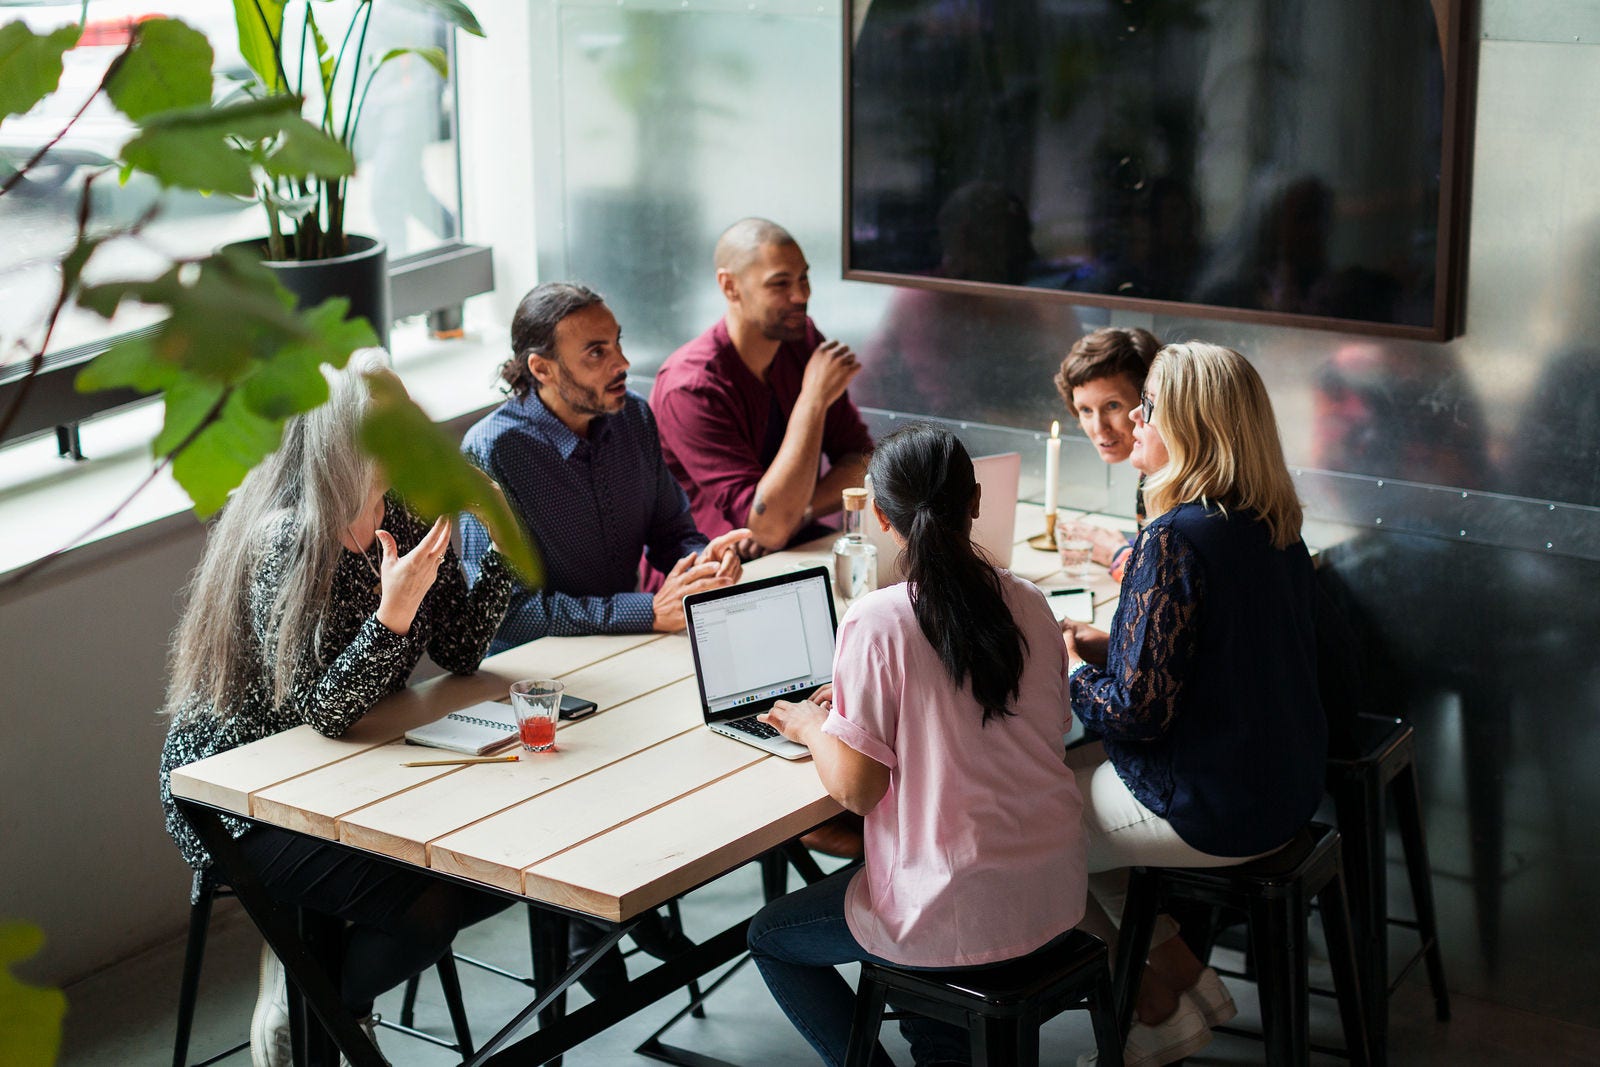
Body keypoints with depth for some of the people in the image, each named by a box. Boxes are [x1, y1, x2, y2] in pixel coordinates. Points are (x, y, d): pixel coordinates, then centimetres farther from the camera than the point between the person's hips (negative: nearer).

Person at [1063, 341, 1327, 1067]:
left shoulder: (1176, 539, -26)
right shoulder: (1273, 524, 3)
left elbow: (1136, 712, -24)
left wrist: (1071, 670, -5)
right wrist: (1111, 647, 10)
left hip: (1212, 812, -9)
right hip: (1285, 785, 9)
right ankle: (1183, 973, 25)